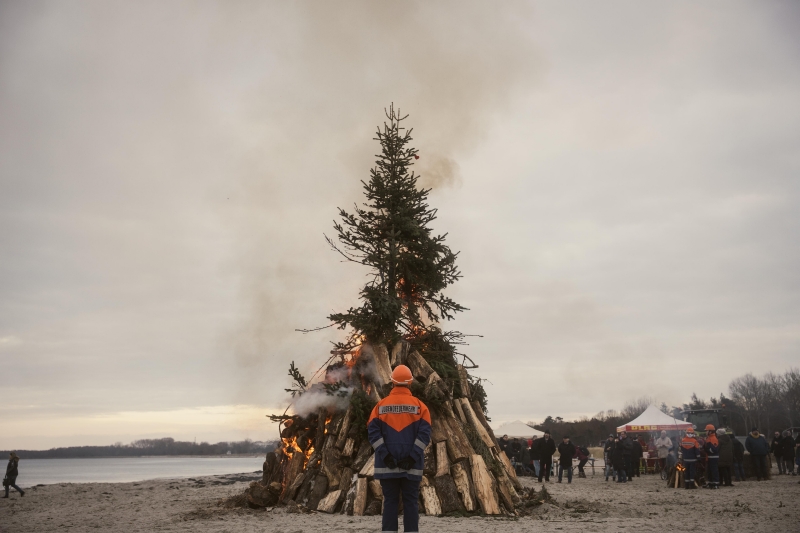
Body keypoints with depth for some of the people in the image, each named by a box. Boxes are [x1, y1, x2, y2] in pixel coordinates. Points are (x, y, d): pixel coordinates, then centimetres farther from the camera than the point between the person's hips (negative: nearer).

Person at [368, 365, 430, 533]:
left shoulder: (381, 405, 3)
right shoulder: (419, 406, 1)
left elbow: (373, 431, -5)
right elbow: (425, 433, -8)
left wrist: (385, 455, -8)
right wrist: (412, 456, -11)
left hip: (387, 465, 1)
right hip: (411, 466, -1)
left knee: (390, 502, 7)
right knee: (411, 502, 5)